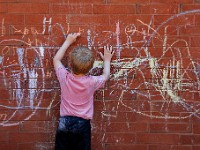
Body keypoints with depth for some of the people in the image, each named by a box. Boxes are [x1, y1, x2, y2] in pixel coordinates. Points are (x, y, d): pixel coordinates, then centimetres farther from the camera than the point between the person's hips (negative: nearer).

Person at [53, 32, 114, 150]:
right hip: (82, 124, -1)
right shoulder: (92, 82, -14)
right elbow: (105, 76, 10)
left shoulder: (64, 77, -11)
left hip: (64, 122, 1)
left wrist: (68, 41, 15)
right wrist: (107, 60, 25)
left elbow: (56, 59, 9)